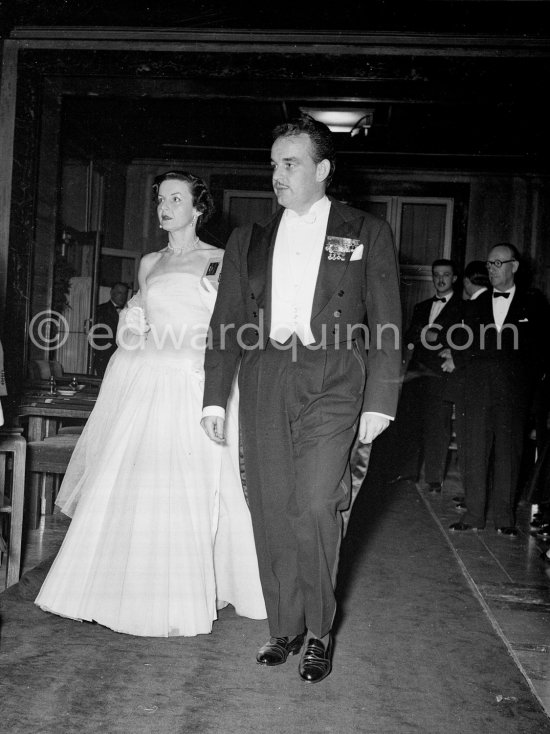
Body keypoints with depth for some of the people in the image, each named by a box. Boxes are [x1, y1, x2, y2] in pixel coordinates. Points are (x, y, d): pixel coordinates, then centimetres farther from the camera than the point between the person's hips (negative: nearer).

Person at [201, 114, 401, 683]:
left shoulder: (367, 233, 9)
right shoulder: (249, 239, 16)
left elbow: (386, 324, 4)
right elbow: (227, 323, 14)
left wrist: (380, 401, -4)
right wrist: (215, 396, 6)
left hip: (332, 383, -3)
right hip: (264, 380, 3)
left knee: (314, 505, -12)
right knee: (271, 510, 4)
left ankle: (319, 631, 10)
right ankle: (284, 627, 22)